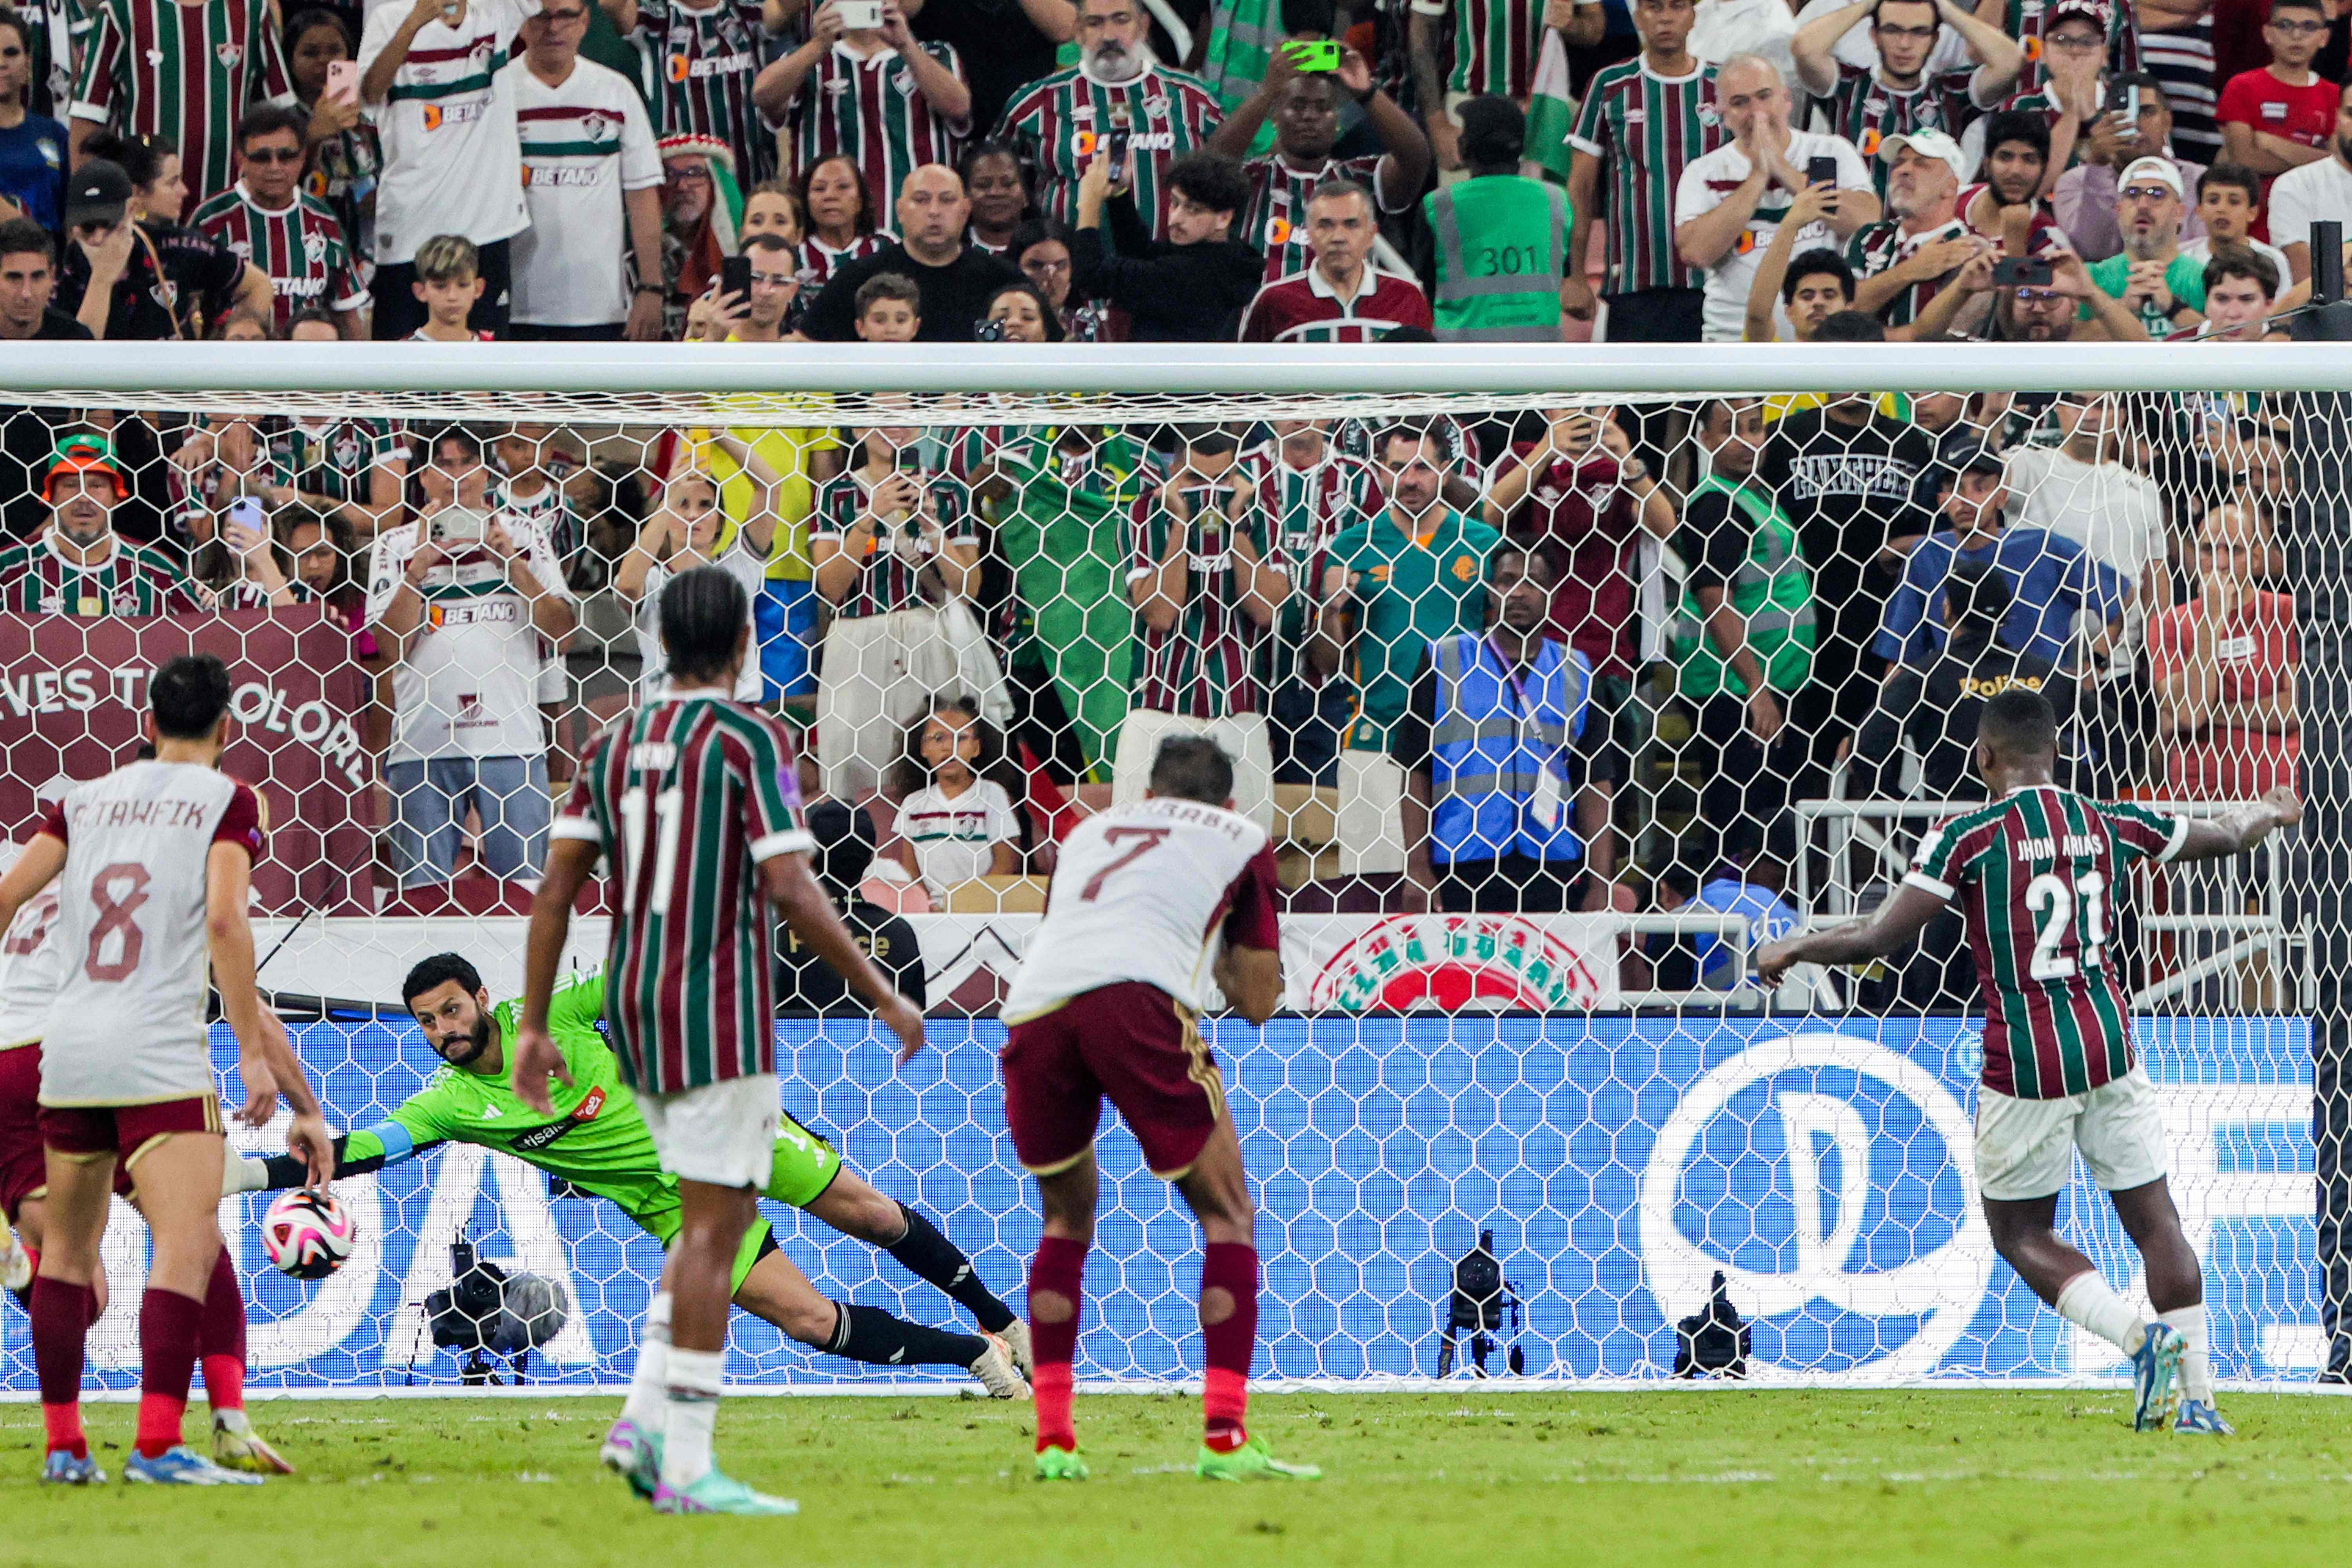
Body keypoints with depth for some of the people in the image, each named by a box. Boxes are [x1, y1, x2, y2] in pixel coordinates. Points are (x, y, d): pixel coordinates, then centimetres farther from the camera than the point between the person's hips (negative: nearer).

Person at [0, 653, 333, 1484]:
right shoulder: (226, 801, 2)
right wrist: (254, 1053, -11)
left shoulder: (85, 799, 15)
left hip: (69, 1048, 6)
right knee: (188, 1249, -11)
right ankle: (158, 1445, -24)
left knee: (68, 1250, 17)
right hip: (161, 1056, -6)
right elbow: (223, 920, -11)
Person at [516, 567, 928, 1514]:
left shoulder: (614, 744, 9)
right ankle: (685, 1464, -6)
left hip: (633, 1011, 7)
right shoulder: (751, 742, -10)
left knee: (722, 1214, 19)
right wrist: (884, 999, -9)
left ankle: (646, 1415, 7)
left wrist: (533, 1027, 11)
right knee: (714, 1228, -4)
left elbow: (557, 889, 7)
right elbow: (791, 892, -17)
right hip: (719, 1014, -7)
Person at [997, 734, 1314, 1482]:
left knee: (1067, 1218, 24)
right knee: (1227, 1213, 9)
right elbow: (1258, 1000, 24)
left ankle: (1052, 1439, 16)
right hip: (1137, 997, -4)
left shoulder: (1090, 830, 35)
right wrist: (1222, 967, 46)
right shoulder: (1241, 837, 26)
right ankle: (1224, 1439, -3)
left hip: (1032, 1007, 4)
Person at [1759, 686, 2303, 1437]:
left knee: (2020, 1233, 11)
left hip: (2026, 1062, -4)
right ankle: (2197, 1398, 7)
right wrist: (2269, 815, 47)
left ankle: (2139, 1336, -10)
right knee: (2155, 1220, 10)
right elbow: (2225, 837, 24)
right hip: (2111, 1044, 4)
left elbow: (1880, 938, -11)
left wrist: (1793, 949, 7)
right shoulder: (2112, 825, 6)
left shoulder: (1970, 837, -8)